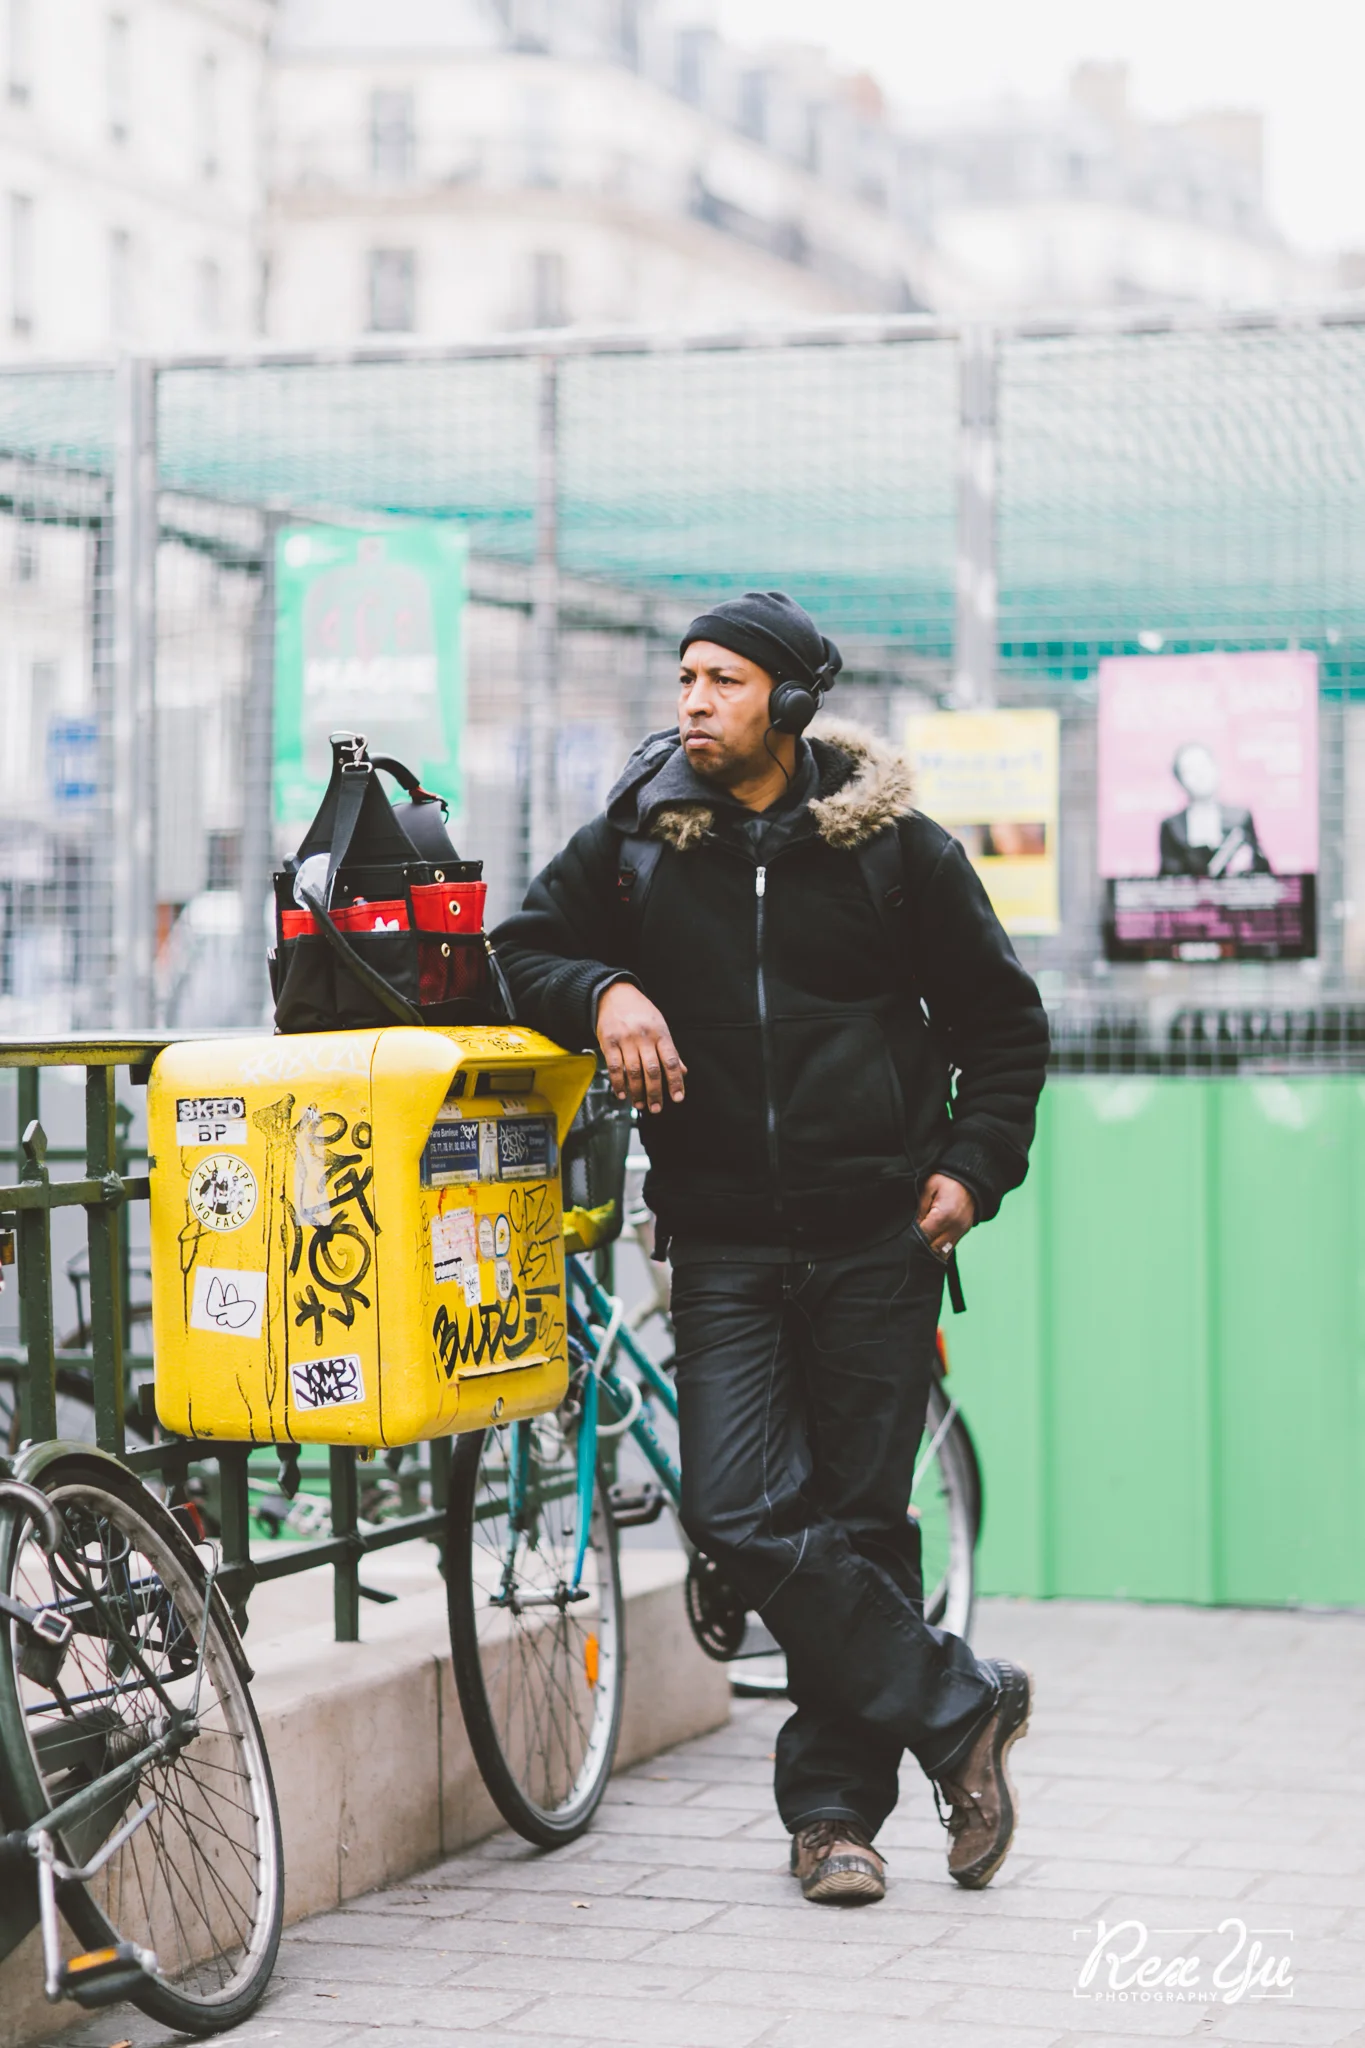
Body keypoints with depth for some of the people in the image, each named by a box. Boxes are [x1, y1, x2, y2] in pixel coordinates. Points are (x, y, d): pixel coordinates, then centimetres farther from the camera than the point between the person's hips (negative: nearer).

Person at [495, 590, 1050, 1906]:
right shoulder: (632, 845, 6)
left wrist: (973, 1166, -3)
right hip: (724, 1242, 1)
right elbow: (521, 952, 14)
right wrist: (602, 992, -8)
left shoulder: (898, 851, 2)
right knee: (740, 1512, -12)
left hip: (874, 1238, -1)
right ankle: (955, 1709, 2)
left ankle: (836, 1804, 15)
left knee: (860, 1519, 2)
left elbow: (1002, 1021, 11)